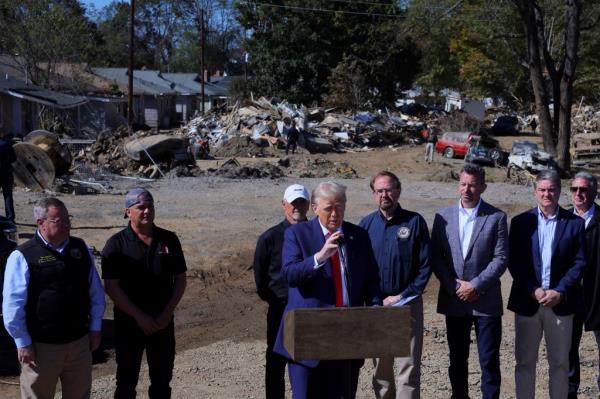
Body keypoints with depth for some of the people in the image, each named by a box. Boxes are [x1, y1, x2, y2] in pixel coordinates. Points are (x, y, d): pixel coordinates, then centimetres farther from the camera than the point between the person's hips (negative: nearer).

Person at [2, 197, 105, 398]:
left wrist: (95, 328, 8)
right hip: (41, 345, -4)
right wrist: (23, 343, -10)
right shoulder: (22, 256, -12)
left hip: (80, 342, 4)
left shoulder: (81, 249, 3)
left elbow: (96, 291, 10)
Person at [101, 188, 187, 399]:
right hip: (129, 323, -3)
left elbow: (180, 279, 5)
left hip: (163, 323, 3)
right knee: (127, 380, 6)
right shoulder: (116, 244, -7)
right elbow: (111, 287, -11)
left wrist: (167, 313, -7)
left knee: (162, 380, 11)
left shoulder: (169, 240, 2)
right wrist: (139, 316, -15)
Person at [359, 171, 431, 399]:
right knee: (381, 369, 11)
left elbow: (425, 266, -3)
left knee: (408, 369, -6)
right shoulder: (366, 224, 4)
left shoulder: (414, 222, -3)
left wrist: (402, 297, -9)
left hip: (407, 305, -3)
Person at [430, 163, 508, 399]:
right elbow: (435, 258, 3)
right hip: (454, 300, 3)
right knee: (457, 360, 12)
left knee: (489, 361, 0)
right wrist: (455, 286, -8)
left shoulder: (496, 217, -2)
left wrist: (476, 286, -13)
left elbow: (500, 259, -6)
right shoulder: (443, 217, 5)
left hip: (486, 300, -2)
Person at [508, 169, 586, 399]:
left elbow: (579, 263, -2)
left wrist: (559, 292, -12)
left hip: (560, 302, 0)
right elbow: (514, 262, -1)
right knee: (524, 361, 7)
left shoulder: (574, 223, 2)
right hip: (527, 302, 1)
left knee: (560, 362, 8)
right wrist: (533, 290, -12)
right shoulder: (521, 222, 3)